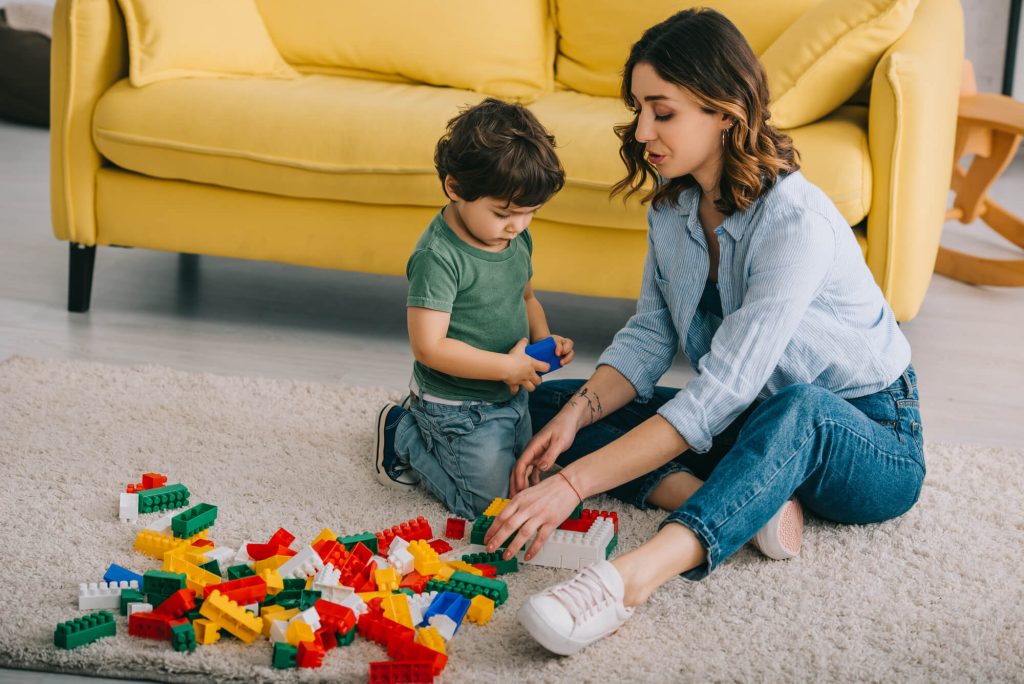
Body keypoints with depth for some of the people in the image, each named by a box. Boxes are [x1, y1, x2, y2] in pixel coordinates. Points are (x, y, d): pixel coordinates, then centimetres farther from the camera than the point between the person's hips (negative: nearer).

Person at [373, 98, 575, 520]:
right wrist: (508, 366, -26)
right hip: (460, 409, -8)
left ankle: (422, 422, 31)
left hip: (510, 397, 8)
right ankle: (404, 436, 12)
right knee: (491, 504, -3)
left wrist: (543, 339, -3)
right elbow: (429, 347, -29)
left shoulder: (518, 239, -1)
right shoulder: (438, 256, -26)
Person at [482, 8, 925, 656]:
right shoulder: (674, 207, -4)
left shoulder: (794, 221, -29)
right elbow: (649, 336, 3)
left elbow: (721, 392, -35)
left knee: (796, 408, -44)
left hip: (867, 440, -8)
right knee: (546, 403, -4)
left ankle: (630, 578, -60)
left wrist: (575, 483, -40)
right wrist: (577, 414, -17)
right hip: (754, 421, 8)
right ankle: (751, 505, -22)